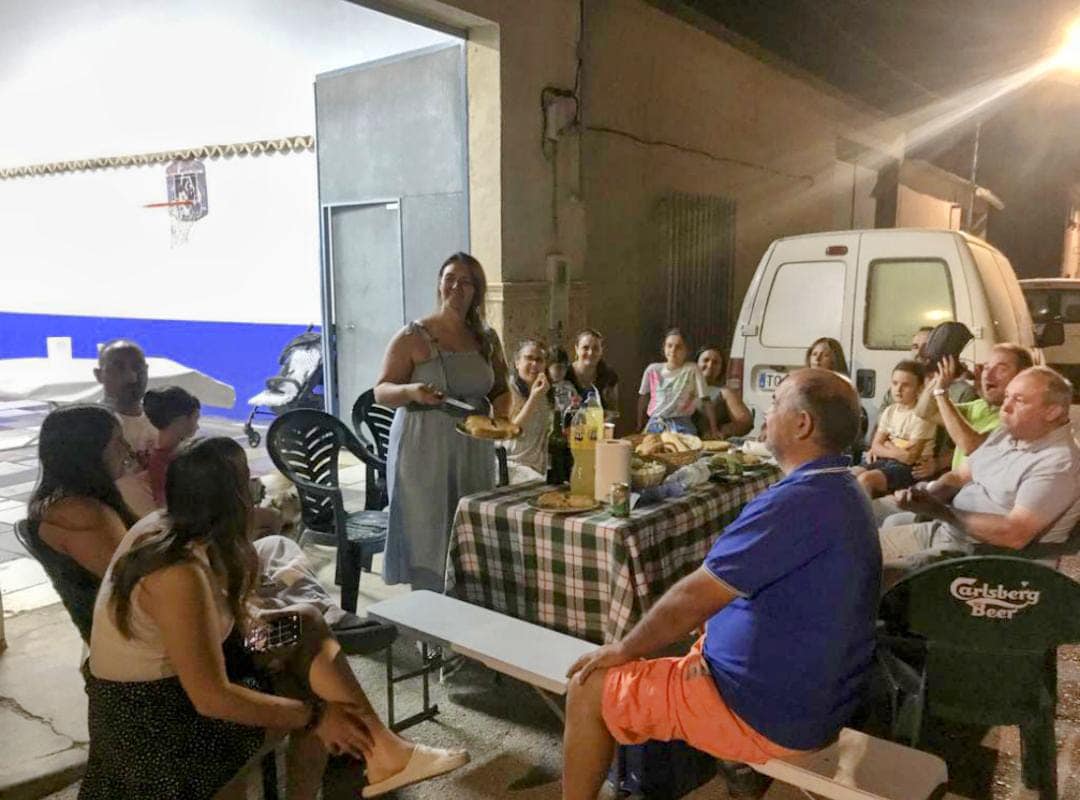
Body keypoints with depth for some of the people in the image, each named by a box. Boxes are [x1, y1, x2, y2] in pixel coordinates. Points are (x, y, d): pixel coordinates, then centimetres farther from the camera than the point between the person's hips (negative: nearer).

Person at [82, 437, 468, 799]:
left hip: (164, 671, 9)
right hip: (149, 714, -9)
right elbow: (213, 699, -29)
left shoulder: (161, 526, -4)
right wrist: (315, 715, -19)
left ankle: (381, 750, 3)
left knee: (305, 622, 2)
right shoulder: (180, 575, -31)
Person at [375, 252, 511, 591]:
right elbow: (381, 392, -5)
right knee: (427, 535, -1)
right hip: (424, 451, -4)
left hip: (473, 450, 4)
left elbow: (500, 389, 18)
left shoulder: (487, 339, 8)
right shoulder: (413, 337, -4)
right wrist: (411, 392, -25)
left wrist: (501, 415, -3)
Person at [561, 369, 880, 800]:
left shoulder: (795, 503, -28)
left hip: (772, 712, -10)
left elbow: (691, 598, -24)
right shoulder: (842, 492, 5)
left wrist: (624, 649, -8)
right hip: (814, 692, 10)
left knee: (589, 688, -2)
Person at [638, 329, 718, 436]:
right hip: (655, 425, 2)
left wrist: (713, 429, -12)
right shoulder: (652, 370, 4)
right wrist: (640, 427, 14)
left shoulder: (692, 370, -3)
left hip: (682, 426, -2)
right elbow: (643, 398, 14)